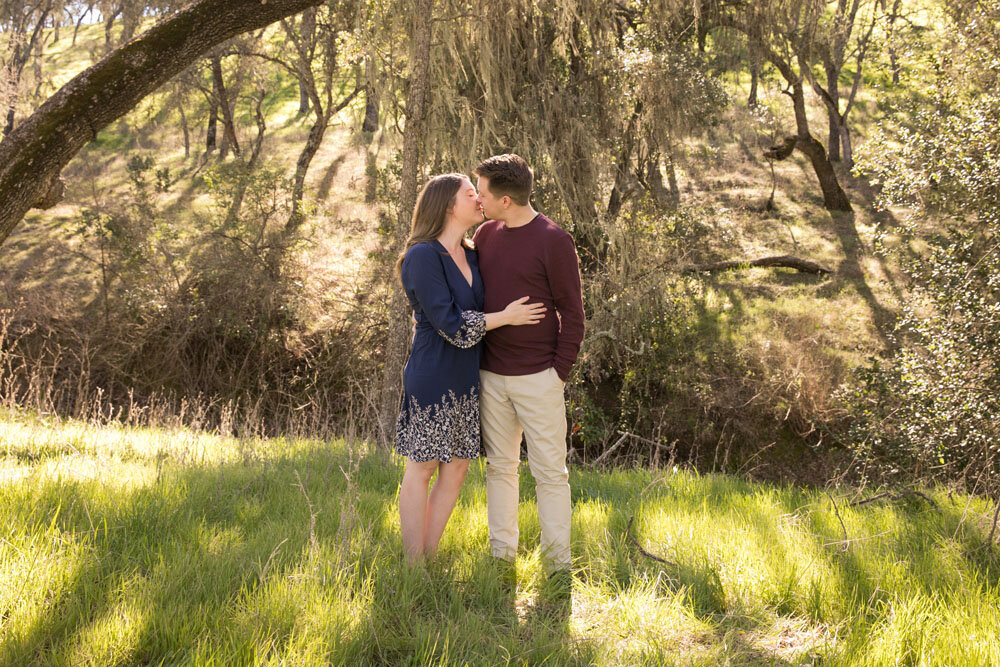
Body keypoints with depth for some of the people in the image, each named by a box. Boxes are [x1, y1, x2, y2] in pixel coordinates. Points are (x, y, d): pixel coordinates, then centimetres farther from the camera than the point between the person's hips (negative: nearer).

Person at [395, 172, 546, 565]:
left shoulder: (471, 257, 12)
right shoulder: (423, 256, -12)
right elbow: (448, 323, -17)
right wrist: (505, 317, -12)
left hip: (467, 378, 8)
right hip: (432, 377, -8)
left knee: (457, 468, 9)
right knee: (422, 469, 1)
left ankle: (430, 558, 20)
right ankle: (413, 569, 9)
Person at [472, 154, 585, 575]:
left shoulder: (554, 241, -10)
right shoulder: (485, 233, 7)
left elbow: (572, 312, -7)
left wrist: (560, 372, -9)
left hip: (537, 378, -5)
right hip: (491, 375, 6)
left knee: (550, 472, 1)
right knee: (499, 466, 13)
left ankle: (558, 562, 9)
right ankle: (501, 551, 23)